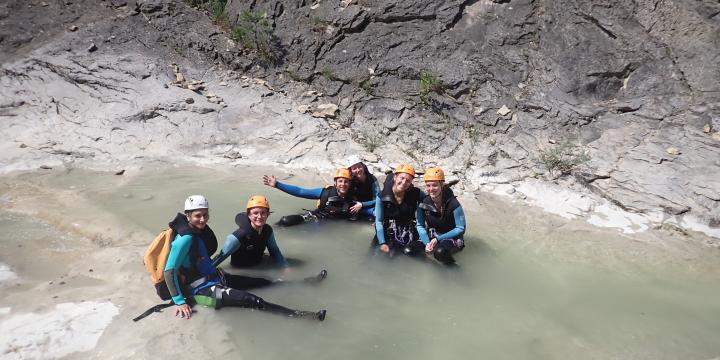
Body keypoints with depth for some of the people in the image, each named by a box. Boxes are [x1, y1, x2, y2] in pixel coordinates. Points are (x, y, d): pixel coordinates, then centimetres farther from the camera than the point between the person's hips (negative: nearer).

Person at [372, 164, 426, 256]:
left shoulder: (415, 193, -13)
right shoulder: (382, 196, -13)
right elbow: (379, 220, -10)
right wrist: (382, 243, -17)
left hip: (408, 228, 1)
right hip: (388, 228, 0)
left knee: (410, 250, -21)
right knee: (376, 245, -20)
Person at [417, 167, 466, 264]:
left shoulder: (452, 203, -22)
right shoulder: (423, 202, -12)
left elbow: (461, 229, -16)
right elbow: (420, 225, -5)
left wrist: (438, 239, -22)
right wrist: (427, 242, -22)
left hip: (451, 237, -4)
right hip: (431, 236, 5)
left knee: (440, 252, -37)